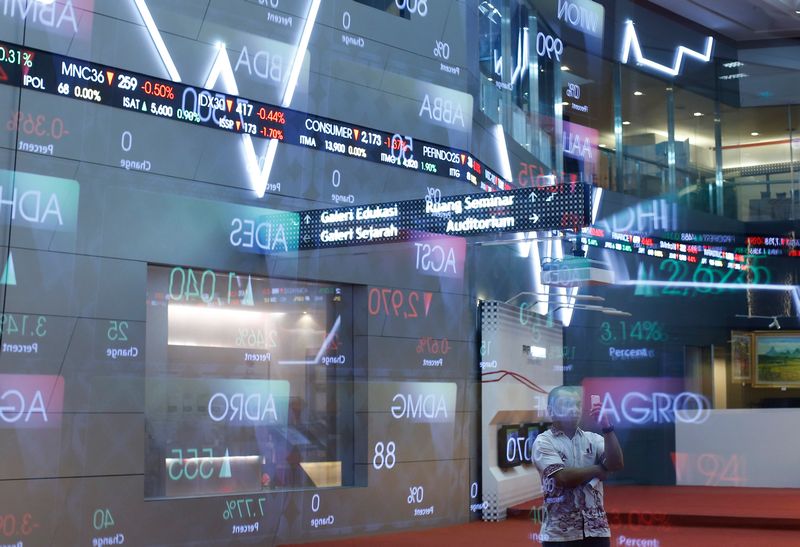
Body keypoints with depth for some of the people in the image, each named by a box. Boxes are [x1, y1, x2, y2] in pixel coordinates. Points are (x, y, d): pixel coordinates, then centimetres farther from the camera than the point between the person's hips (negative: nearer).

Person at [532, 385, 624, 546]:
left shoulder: (593, 439, 10)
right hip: (560, 534, -4)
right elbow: (564, 477, -17)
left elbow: (616, 464, -7)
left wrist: (606, 426, -15)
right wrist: (599, 469, -3)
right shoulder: (544, 442, -4)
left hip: (596, 531, 4)